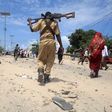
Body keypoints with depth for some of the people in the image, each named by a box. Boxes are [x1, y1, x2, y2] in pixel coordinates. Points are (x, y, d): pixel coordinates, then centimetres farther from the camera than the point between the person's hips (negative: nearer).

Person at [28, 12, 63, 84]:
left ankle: (40, 71, -18)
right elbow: (58, 35, 3)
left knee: (41, 59, 10)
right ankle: (46, 76, 8)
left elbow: (32, 29, 8)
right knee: (50, 61, 9)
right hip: (51, 41, 0)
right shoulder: (55, 22, 10)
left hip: (43, 41, 0)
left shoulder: (41, 21, 10)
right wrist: (61, 45, 6)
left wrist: (30, 22, 27)